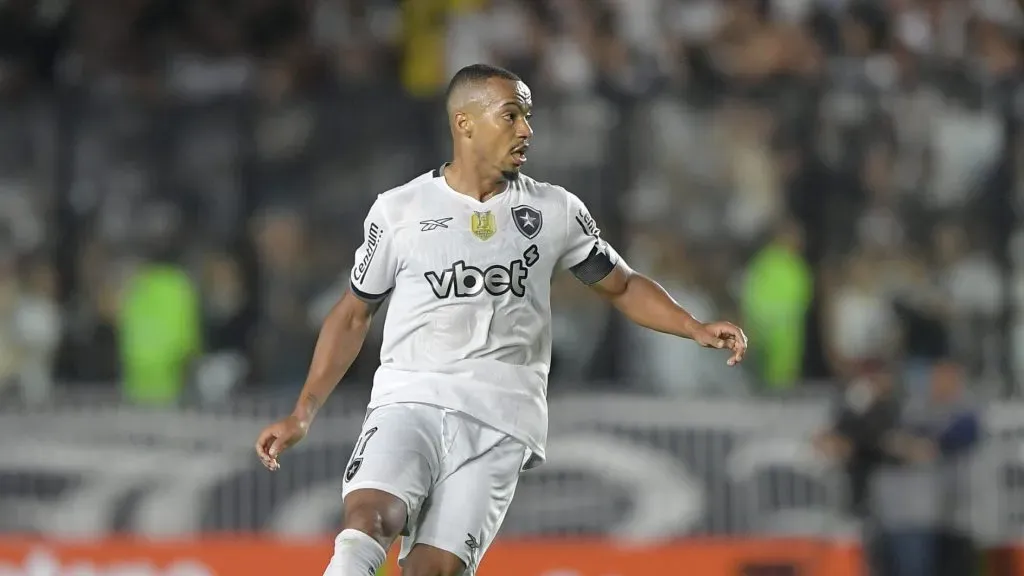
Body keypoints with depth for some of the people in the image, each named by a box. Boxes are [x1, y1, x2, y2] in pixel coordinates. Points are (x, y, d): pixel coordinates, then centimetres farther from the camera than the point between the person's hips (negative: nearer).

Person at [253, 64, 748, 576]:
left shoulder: (555, 211, 9)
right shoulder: (398, 211, 6)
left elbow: (622, 287, 19)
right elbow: (354, 314, 15)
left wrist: (696, 329, 4)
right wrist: (302, 415, 11)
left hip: (500, 419, 0)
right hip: (411, 399, 0)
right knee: (369, 519, -28)